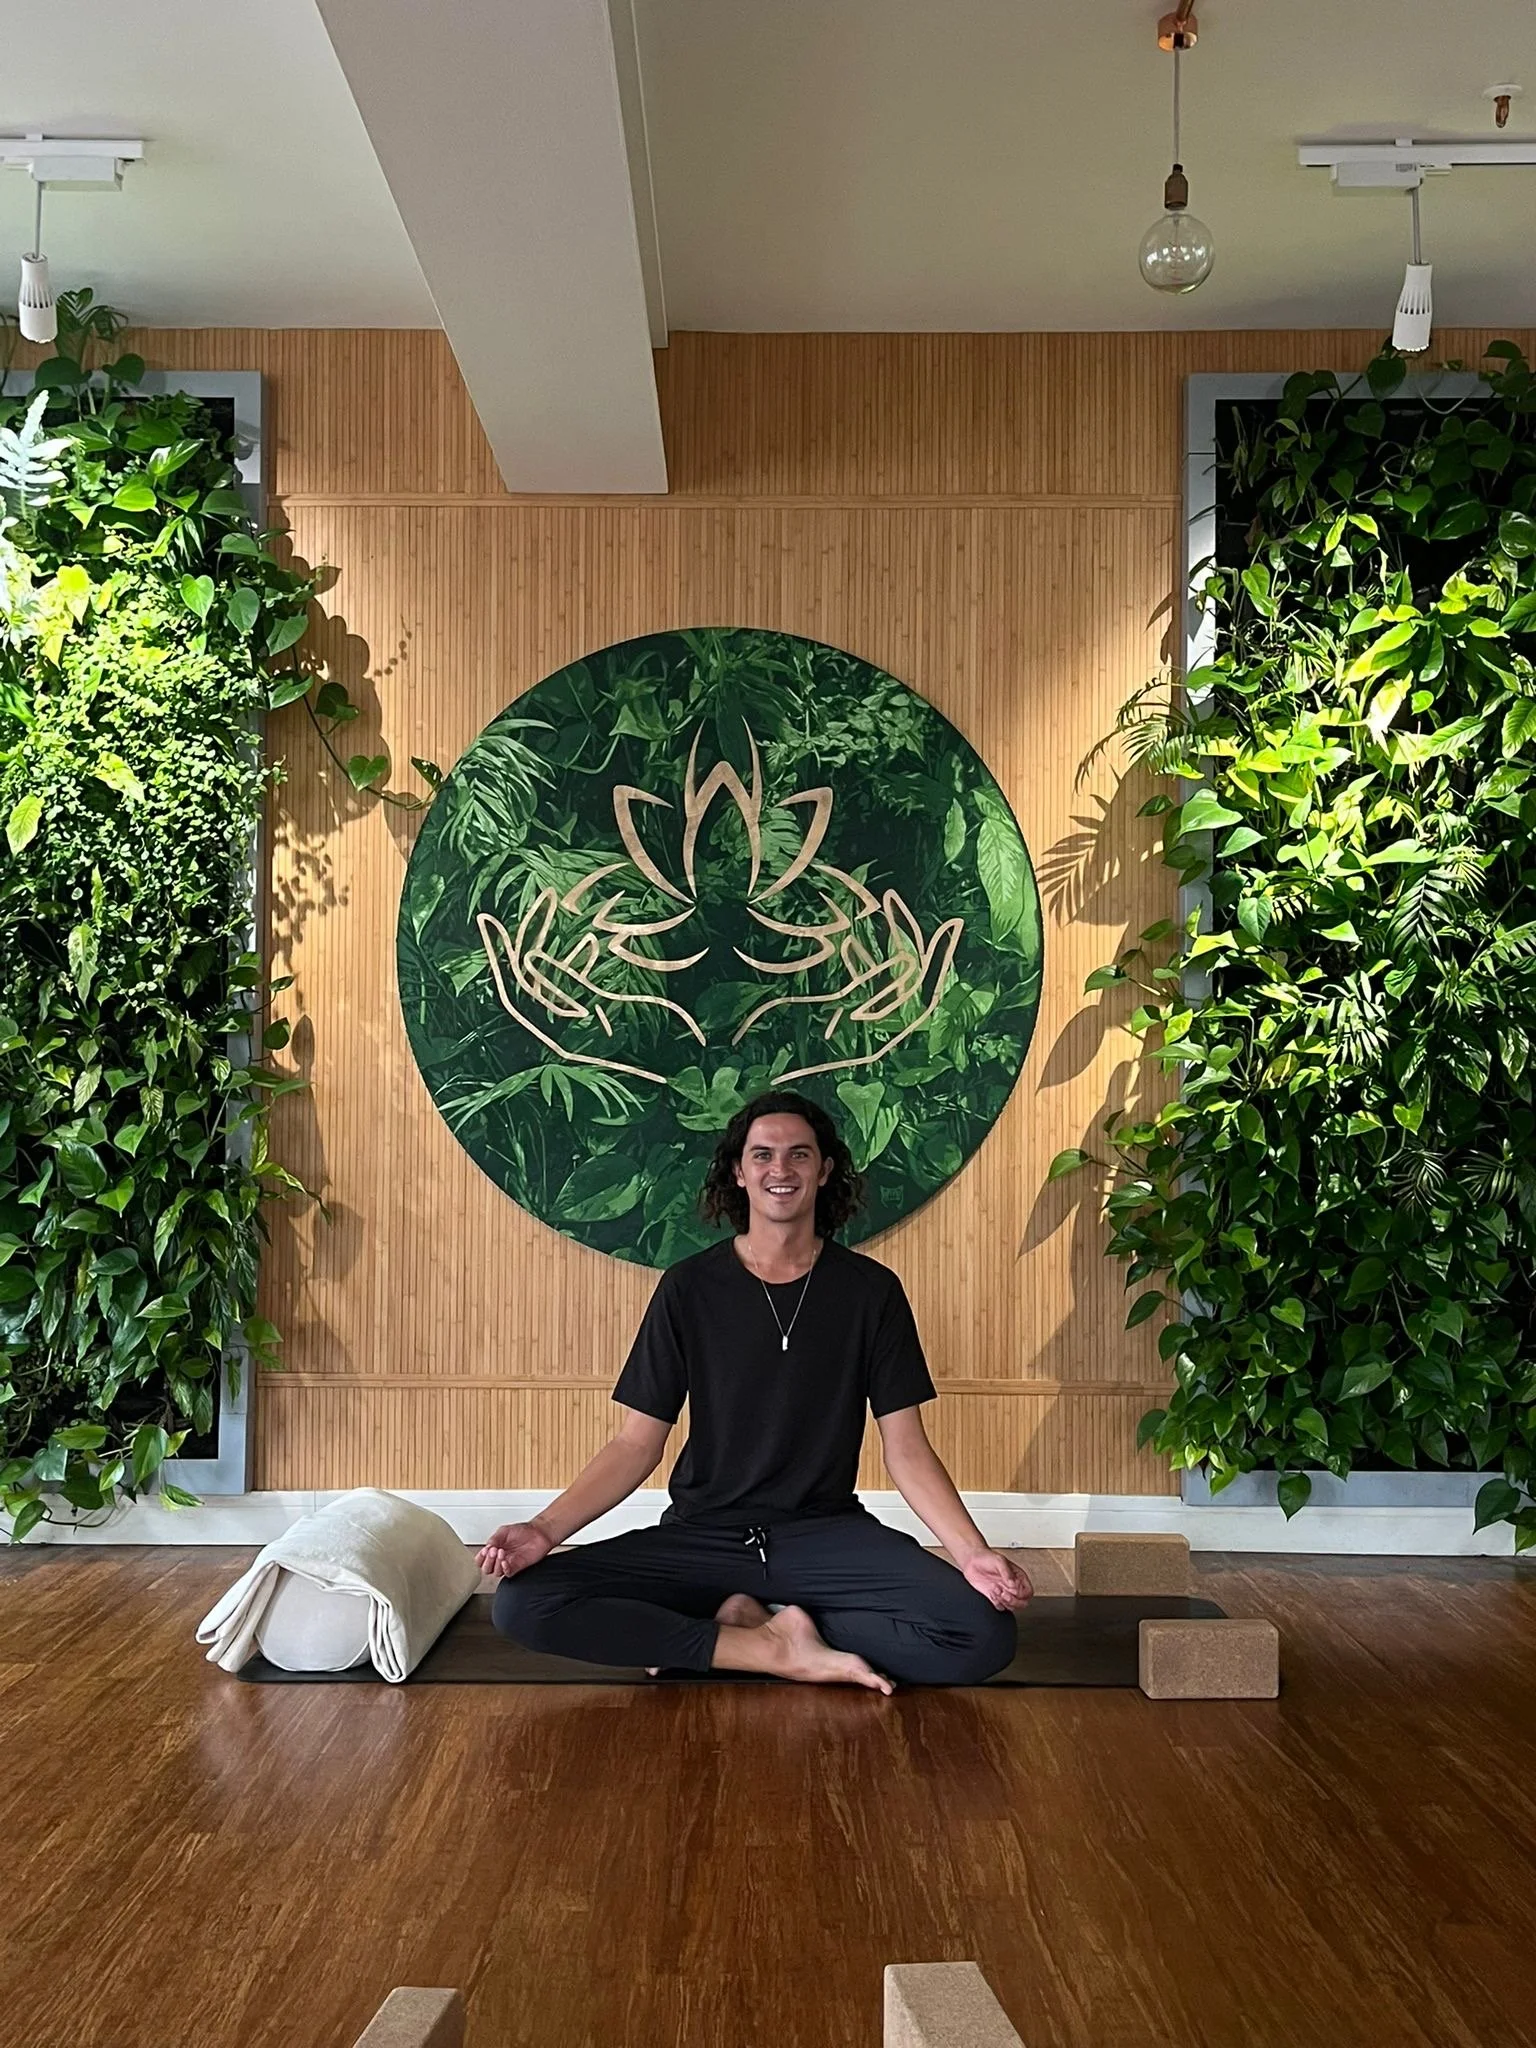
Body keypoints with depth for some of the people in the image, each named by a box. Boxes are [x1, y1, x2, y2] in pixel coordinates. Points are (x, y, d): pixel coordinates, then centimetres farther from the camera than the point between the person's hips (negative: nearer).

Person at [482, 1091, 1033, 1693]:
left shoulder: (870, 1290, 1)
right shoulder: (689, 1287, 1)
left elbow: (907, 1449, 1)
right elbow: (637, 1444, 1)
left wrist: (973, 1553, -15)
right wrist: (546, 1528, -15)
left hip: (827, 1535, 0)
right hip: (701, 1536, 0)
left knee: (985, 1635, -26)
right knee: (521, 1603, -24)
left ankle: (743, 1623, -11)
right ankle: (778, 1648, -15)